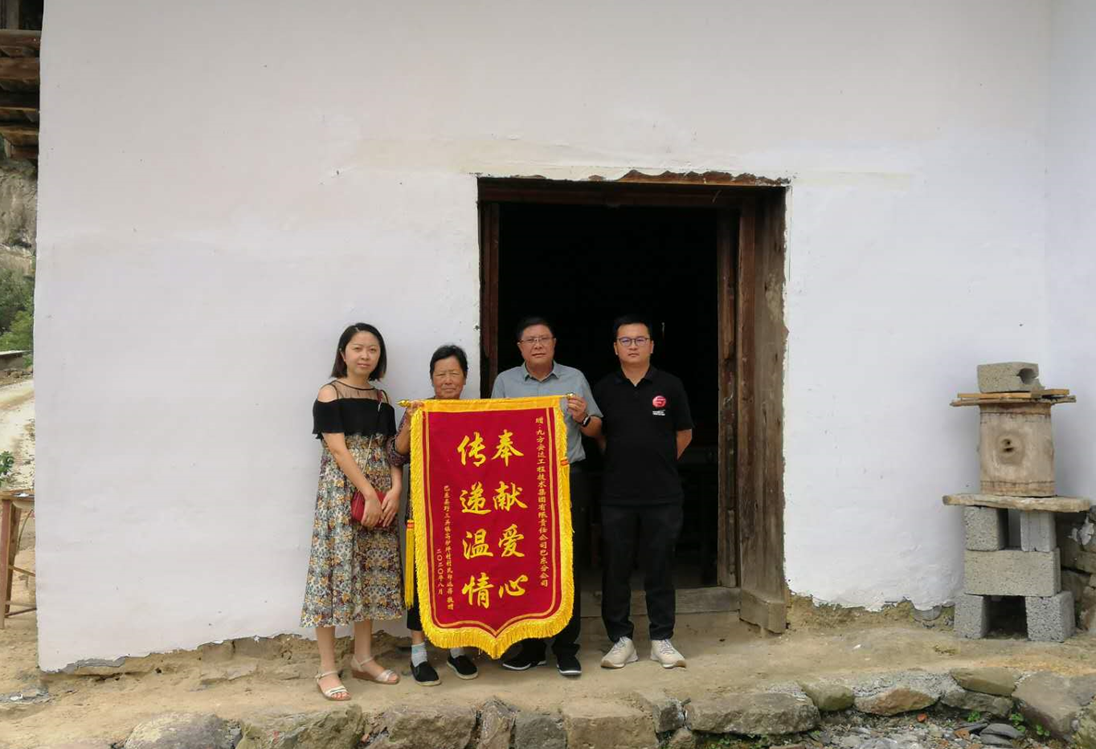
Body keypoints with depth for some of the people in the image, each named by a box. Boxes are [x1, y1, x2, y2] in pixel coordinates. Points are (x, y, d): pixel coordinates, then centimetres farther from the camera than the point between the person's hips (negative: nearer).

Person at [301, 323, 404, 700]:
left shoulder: (381, 397, 13)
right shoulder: (330, 394, -5)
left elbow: (391, 449, 10)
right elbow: (338, 449, -12)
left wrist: (395, 490, -6)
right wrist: (369, 494, -16)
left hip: (380, 494, 6)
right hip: (341, 491, -6)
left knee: (372, 572, 10)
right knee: (338, 569, -5)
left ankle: (363, 658, 23)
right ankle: (327, 669, 3)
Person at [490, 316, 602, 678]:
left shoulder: (575, 378, 9)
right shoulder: (505, 381, 10)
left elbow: (597, 430, 13)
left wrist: (583, 417, -8)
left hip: (568, 481, 0)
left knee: (567, 564, 0)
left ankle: (566, 648, 9)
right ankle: (531, 645, 16)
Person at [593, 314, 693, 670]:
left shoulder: (670, 386, 2)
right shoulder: (603, 389, 4)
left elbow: (684, 433, 11)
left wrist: (659, 463, 8)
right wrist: (622, 462, 5)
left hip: (662, 495, -1)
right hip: (616, 496, 1)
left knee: (660, 568, 7)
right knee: (616, 568, 5)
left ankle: (661, 639, 18)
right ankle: (621, 639, 17)